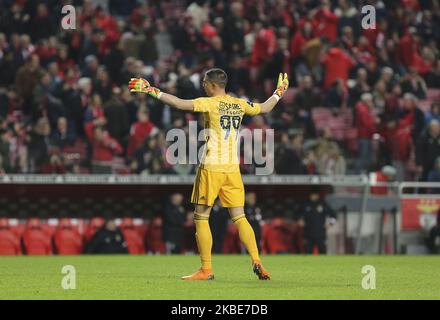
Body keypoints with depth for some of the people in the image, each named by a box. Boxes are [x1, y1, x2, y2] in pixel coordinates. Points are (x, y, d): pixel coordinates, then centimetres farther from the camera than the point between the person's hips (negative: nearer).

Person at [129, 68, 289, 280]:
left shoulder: (210, 103, -8)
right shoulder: (240, 104, 9)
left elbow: (181, 104, -19)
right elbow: (264, 109, 26)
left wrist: (153, 91, -15)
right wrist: (278, 93, 44)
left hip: (211, 168, -5)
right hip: (232, 168, 5)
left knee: (201, 217, 3)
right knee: (239, 217, 8)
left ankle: (206, 270, 1)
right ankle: (256, 262, -5)